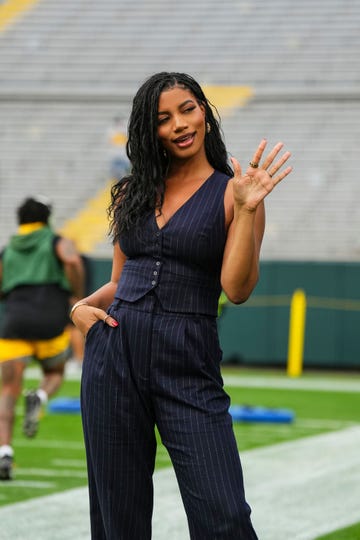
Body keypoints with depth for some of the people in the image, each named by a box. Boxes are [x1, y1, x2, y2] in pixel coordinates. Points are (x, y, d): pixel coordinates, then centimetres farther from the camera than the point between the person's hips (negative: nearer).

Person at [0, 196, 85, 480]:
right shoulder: (58, 242, 14)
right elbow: (73, 261, -9)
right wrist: (78, 297, 1)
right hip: (52, 321, -1)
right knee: (55, 374, 24)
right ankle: (39, 399, -11)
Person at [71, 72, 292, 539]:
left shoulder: (231, 192, 1)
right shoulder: (133, 193, 13)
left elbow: (237, 289, -9)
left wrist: (247, 209, -17)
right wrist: (82, 307, 1)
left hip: (189, 365, -4)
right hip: (114, 355, 4)